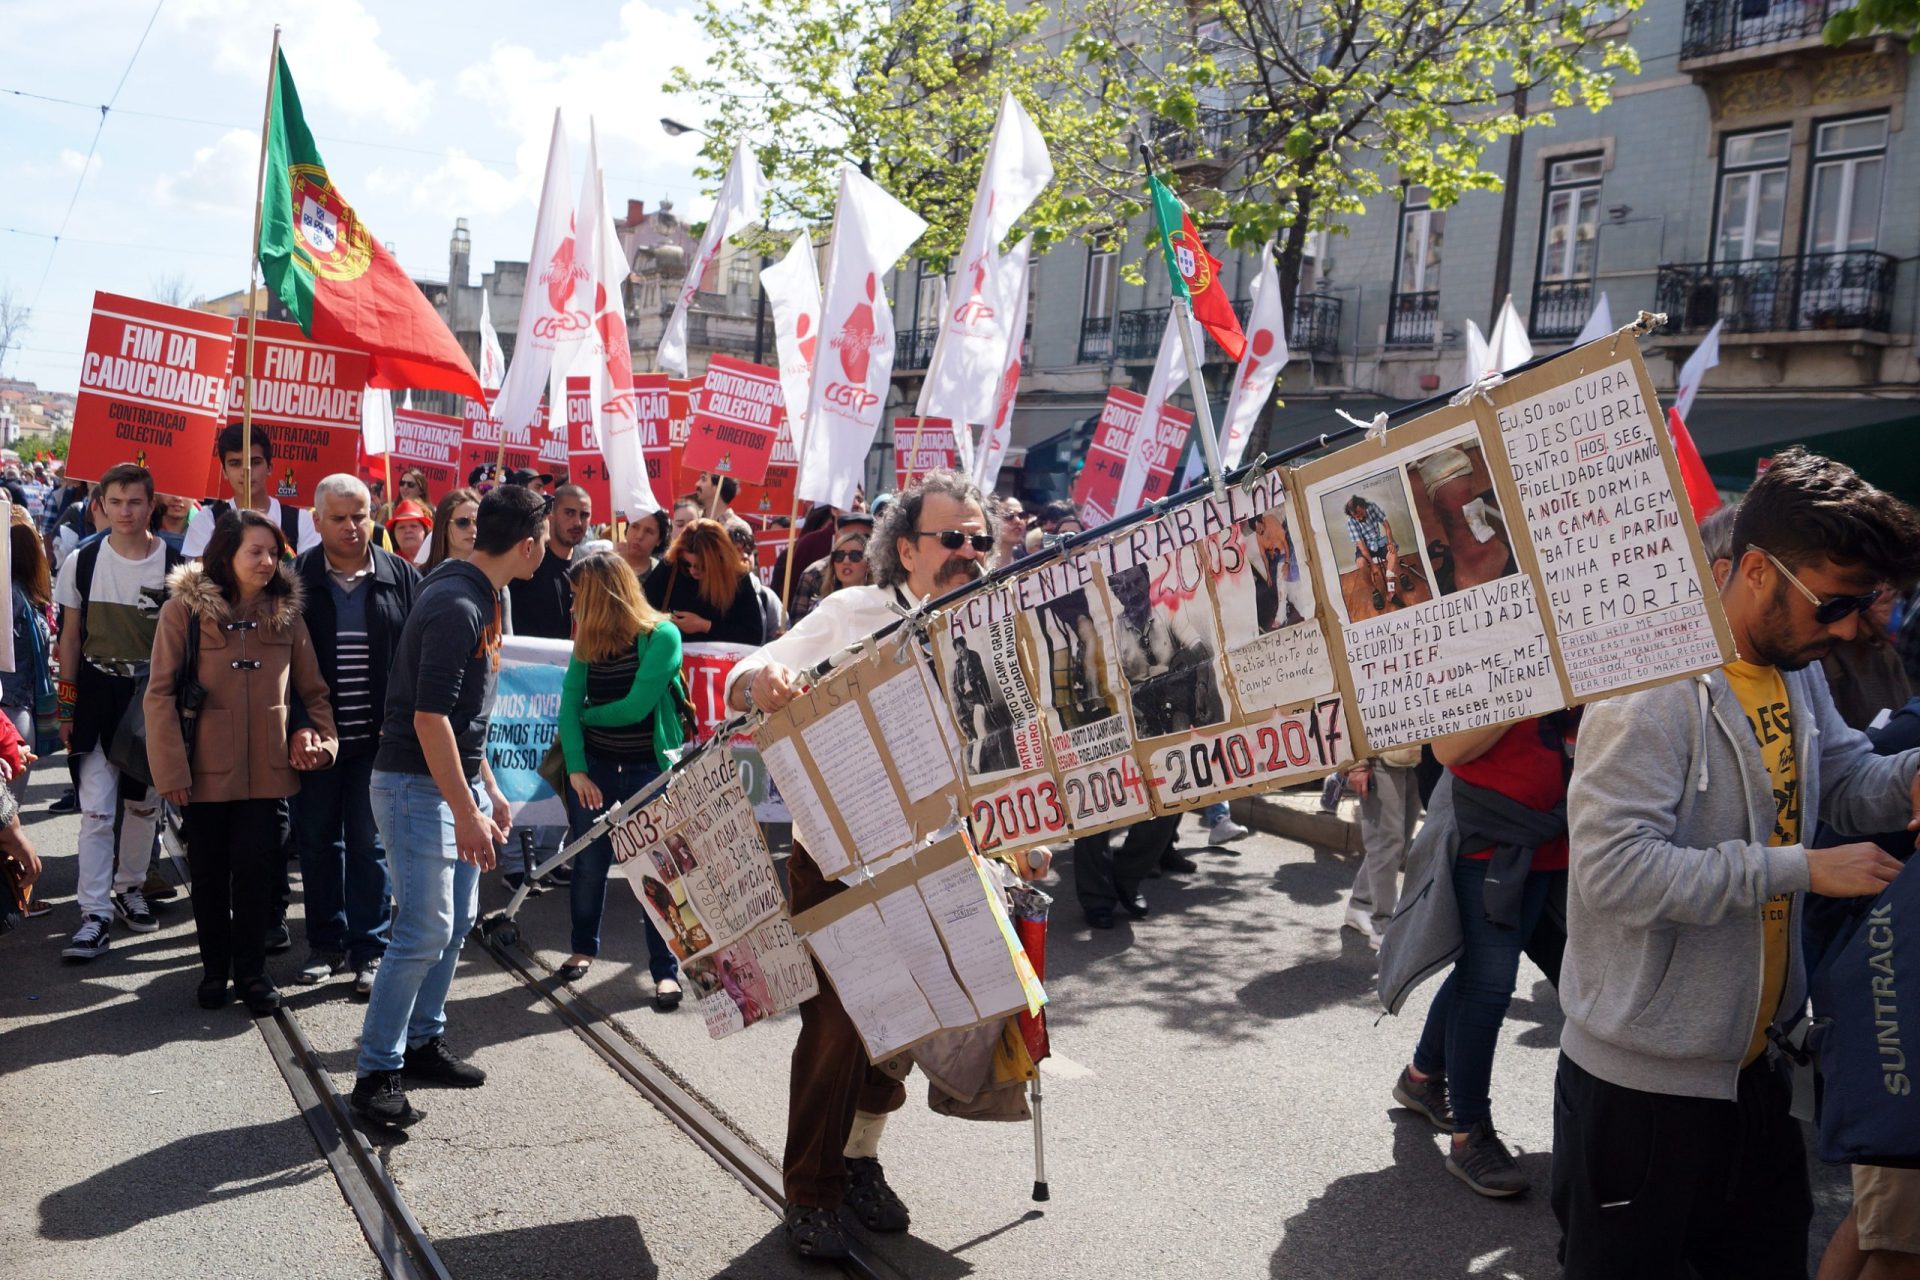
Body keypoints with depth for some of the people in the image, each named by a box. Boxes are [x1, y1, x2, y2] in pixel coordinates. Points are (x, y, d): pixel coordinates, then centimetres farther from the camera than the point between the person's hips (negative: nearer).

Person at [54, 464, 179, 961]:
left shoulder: (175, 565, -6)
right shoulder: (82, 563, -1)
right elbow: (70, 637, 6)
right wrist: (66, 706, 3)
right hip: (97, 695, 0)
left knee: (145, 804, 13)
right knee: (96, 810, -4)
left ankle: (130, 888, 32)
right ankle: (95, 913, -1)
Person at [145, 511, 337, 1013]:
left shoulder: (285, 613, 5)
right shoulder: (184, 609, -5)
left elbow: (312, 690, 10)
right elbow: (160, 693, -6)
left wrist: (320, 738, -4)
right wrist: (171, 769, -10)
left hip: (266, 768, 1)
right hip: (205, 768, -1)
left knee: (257, 867, -1)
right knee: (209, 871, 10)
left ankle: (251, 968, 15)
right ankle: (215, 967, 25)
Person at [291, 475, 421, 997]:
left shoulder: (402, 578, 1)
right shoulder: (296, 578, 0)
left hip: (377, 738, -1)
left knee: (369, 844, 4)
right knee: (317, 842, 11)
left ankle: (369, 948, 13)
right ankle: (326, 941, 24)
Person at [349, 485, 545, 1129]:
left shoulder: (479, 597, 10)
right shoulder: (456, 606, -21)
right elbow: (430, 718, -25)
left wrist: (487, 789, 20)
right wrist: (467, 814, -24)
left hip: (456, 782, 10)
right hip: (417, 786, -10)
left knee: (455, 922, 15)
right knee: (425, 931, -7)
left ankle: (423, 1042, 28)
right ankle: (375, 1072, 3)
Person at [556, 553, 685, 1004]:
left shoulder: (662, 637, -14)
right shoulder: (587, 641, 1)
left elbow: (635, 708, -18)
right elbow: (569, 704, -6)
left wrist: (584, 714, -4)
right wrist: (576, 769, -16)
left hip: (649, 768, -4)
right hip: (593, 765, 4)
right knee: (589, 864, 11)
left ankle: (666, 970, 10)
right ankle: (584, 948, 33)